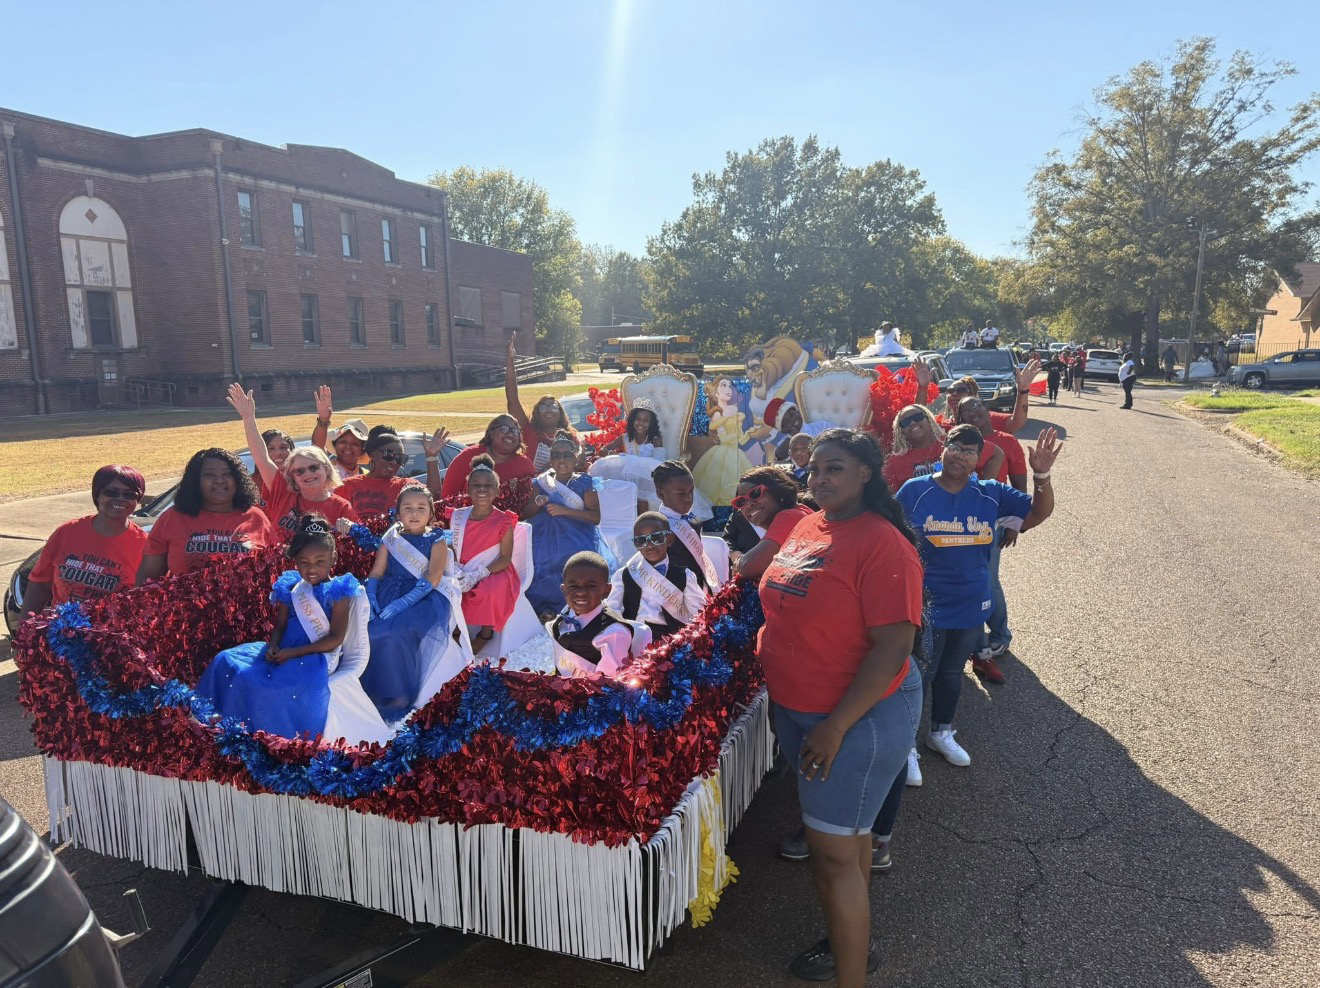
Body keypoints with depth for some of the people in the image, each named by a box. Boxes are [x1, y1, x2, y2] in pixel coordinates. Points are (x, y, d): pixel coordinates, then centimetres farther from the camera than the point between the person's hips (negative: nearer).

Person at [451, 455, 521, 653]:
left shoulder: (503, 521, -10)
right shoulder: (458, 516, 2)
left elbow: (505, 559, -11)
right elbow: (452, 549, 5)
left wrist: (478, 575, -22)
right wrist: (456, 571, -16)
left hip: (494, 572, -4)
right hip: (463, 573, 4)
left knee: (492, 591, -34)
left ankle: (486, 632, -3)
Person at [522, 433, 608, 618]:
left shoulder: (584, 483, 6)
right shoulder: (541, 482, 16)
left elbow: (596, 517, -4)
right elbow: (525, 514, 17)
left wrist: (565, 510, -14)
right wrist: (537, 502, -5)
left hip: (576, 536, -3)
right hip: (545, 536, 3)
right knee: (535, 560, -27)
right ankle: (542, 608, -9)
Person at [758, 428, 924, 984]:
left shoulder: (882, 543, -22)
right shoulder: (809, 526, 3)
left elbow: (894, 647, -24)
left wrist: (835, 727, -22)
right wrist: (779, 695, 15)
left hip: (858, 716, -8)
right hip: (799, 708, 8)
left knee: (832, 854, 1)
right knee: (850, 831, 23)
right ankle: (854, 942, 43)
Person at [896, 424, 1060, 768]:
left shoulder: (991, 494, -2)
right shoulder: (915, 490, -11)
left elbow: (1040, 512, -2)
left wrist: (1042, 474, -19)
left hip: (971, 607, 4)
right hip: (925, 606, -4)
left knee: (952, 673, 22)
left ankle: (941, 732, 42)